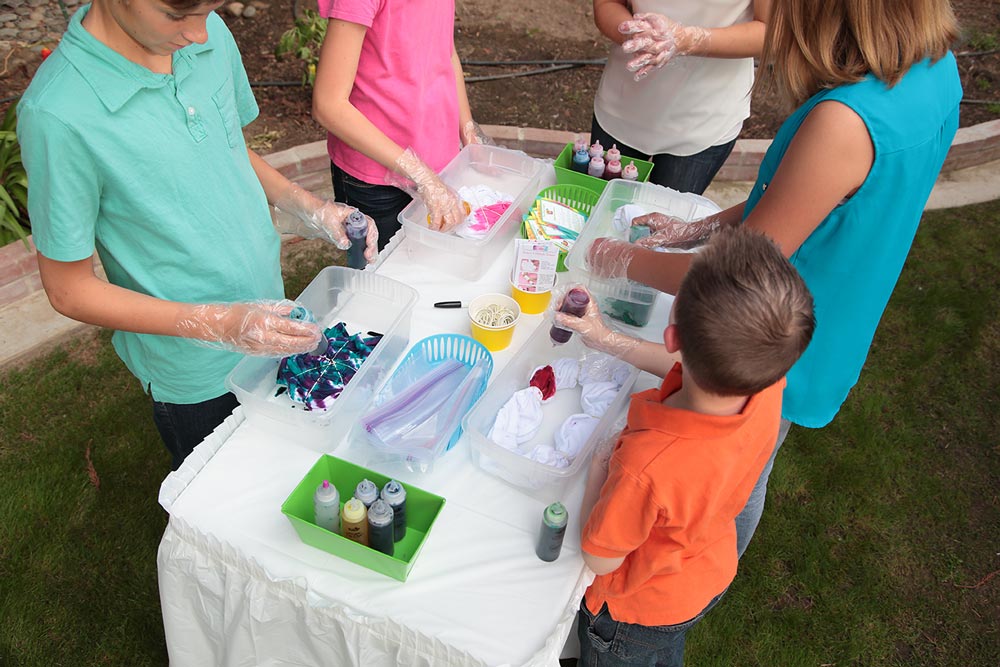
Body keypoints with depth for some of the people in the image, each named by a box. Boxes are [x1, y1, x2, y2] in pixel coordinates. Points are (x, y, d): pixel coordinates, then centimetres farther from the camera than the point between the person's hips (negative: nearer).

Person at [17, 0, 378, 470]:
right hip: (195, 374, -5)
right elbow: (68, 290, -18)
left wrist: (306, 207, -8)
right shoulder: (57, 115, -27)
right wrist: (218, 324, -28)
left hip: (266, 312, 6)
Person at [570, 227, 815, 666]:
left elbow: (600, 559, -28)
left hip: (639, 610, -4)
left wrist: (598, 468, -14)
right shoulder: (769, 390, -31)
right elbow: (692, 368, -5)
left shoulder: (648, 467, -50)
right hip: (713, 575, 5)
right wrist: (606, 339, 0)